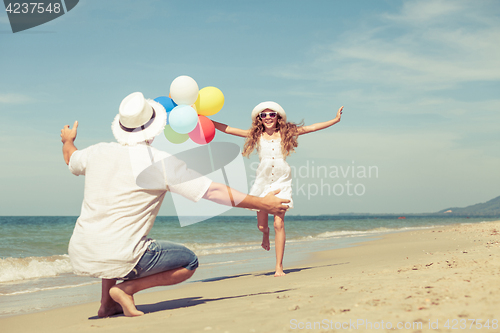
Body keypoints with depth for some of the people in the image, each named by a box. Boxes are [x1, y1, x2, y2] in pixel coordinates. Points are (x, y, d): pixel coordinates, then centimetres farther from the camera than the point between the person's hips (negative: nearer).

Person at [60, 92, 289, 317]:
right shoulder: (161, 163, -9)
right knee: (189, 262, 13)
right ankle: (126, 289, -3)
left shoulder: (98, 152, 4)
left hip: (80, 257, 6)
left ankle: (107, 303, 27)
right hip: (120, 260, -5)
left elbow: (70, 158, 29)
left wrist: (68, 141, 54)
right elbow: (214, 192, -7)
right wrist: (263, 203, 2)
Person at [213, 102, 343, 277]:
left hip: (281, 181, -1)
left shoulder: (285, 133, 3)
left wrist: (335, 120, 4)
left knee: (279, 224, -10)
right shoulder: (256, 135, 4)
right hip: (263, 181, 1)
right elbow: (227, 129, 4)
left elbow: (312, 127, 5)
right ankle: (266, 233, 49)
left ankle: (279, 267, -3)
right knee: (261, 226, 7)